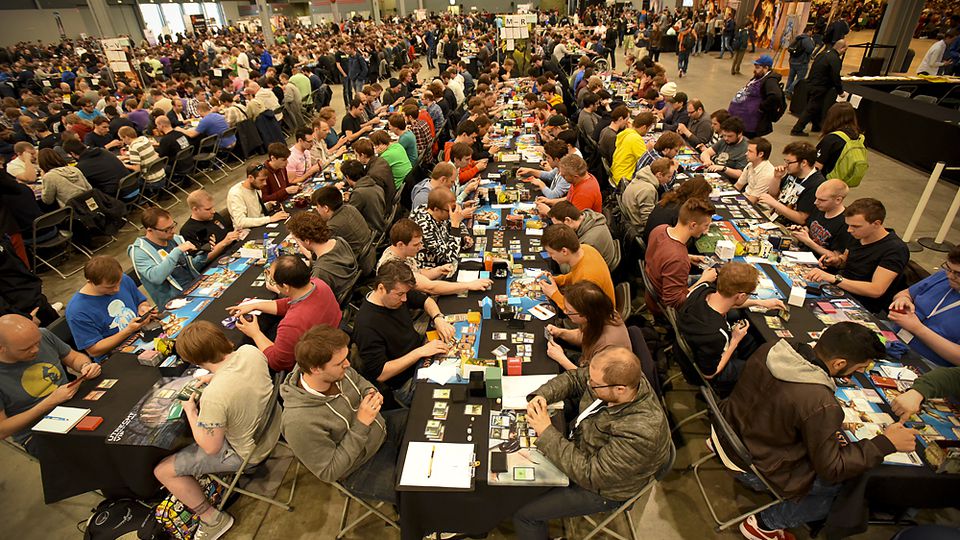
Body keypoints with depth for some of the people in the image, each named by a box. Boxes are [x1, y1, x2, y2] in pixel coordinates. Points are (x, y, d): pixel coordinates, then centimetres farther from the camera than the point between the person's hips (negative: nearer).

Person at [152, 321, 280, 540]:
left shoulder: (214, 396, -37)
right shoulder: (250, 351, -18)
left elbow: (211, 448, -19)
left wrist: (190, 411, -9)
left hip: (247, 453, -7)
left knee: (163, 471, 8)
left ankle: (213, 519, 20)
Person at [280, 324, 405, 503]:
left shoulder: (338, 371, -17)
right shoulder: (300, 422, -35)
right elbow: (329, 472, -24)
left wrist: (371, 393, -15)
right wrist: (361, 425, -30)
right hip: (362, 470, -6)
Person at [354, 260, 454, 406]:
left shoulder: (398, 293, -5)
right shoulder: (366, 325, -28)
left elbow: (426, 300, 13)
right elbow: (380, 374, -26)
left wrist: (438, 318, -8)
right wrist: (420, 352, -28)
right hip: (405, 384, -8)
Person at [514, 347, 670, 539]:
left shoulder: (640, 433, -40)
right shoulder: (612, 378, -22)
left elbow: (589, 475, -33)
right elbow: (572, 379, -4)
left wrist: (547, 432, -31)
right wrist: (541, 396, -21)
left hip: (601, 487, -6)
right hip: (582, 447, 7)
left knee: (524, 514, -3)